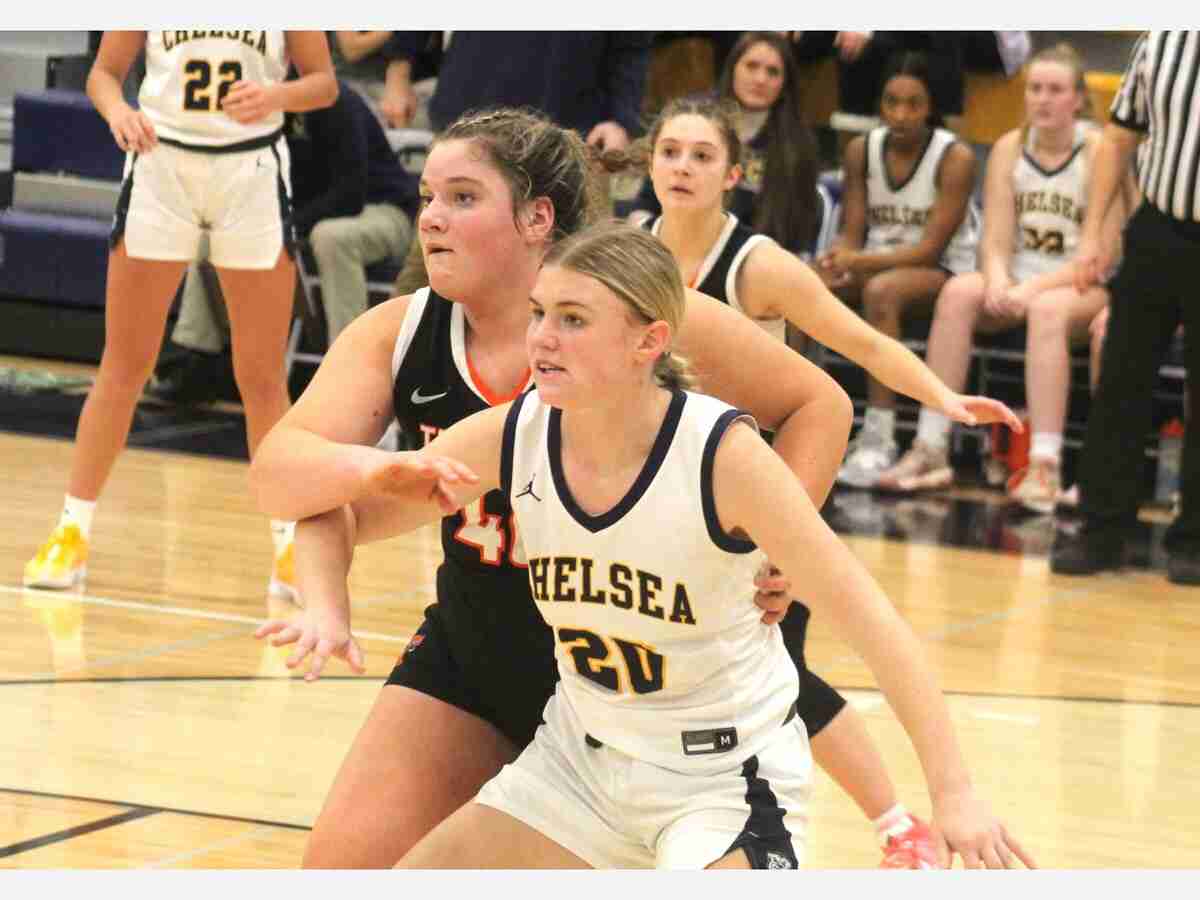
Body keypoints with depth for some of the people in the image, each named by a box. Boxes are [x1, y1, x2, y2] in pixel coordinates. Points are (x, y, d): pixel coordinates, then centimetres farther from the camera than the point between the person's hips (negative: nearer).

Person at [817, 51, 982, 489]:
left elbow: (931, 247, -17)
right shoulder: (862, 149, 1)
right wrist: (839, 260, -24)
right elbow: (852, 234, 1)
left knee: (881, 290, -38)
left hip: (943, 269, -5)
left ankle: (878, 438, -38)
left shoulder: (955, 157, -14)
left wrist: (860, 261, -29)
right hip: (877, 263, 5)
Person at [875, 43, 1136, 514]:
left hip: (1083, 288, -4)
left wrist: (1034, 287, -23)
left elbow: (1101, 254, -12)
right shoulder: (1009, 149, 5)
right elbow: (995, 240, 0)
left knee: (1048, 308, -37)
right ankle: (931, 450, -29)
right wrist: (999, 283, -22)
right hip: (1018, 284, 4)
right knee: (958, 292, -26)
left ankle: (1044, 466, -43)